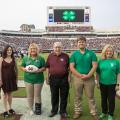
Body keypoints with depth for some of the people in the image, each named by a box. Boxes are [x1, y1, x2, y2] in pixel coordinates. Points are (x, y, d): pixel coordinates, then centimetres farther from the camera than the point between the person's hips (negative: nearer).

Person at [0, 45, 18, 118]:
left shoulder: (13, 59, 2)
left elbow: (16, 69, 7)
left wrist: (16, 78, 5)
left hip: (12, 78, 3)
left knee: (10, 93, 14)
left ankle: (10, 108, 27)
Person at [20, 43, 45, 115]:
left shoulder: (41, 58, 0)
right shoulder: (25, 58, 5)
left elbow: (44, 67, 1)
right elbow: (22, 67, 8)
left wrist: (39, 70, -18)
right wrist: (25, 69, -13)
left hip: (38, 80, -2)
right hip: (28, 79, 2)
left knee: (37, 95, 6)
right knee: (30, 95, 8)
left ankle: (38, 109, 24)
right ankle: (31, 109, 25)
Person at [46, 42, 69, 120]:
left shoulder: (66, 56, -1)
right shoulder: (50, 56, 3)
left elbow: (69, 67, 4)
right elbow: (48, 67, 9)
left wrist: (69, 76, -5)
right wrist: (47, 77, 6)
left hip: (64, 79, -1)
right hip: (53, 79, 2)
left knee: (64, 96, 9)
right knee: (54, 96, 15)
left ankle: (63, 112, 25)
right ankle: (54, 110, 32)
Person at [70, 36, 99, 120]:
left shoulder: (91, 53, 1)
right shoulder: (74, 54, 2)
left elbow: (94, 66, -5)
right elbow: (71, 67, -4)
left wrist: (88, 75, -15)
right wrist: (81, 75, -14)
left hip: (89, 78, -1)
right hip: (78, 78, 1)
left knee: (91, 97, 8)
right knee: (78, 97, 11)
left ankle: (94, 113, 21)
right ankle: (78, 111, 26)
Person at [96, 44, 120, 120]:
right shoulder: (101, 61, 0)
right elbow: (98, 73, 5)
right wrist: (98, 82, 4)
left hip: (112, 84, -2)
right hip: (103, 84, 2)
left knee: (111, 100, 8)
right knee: (103, 99, 16)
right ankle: (104, 112, 35)